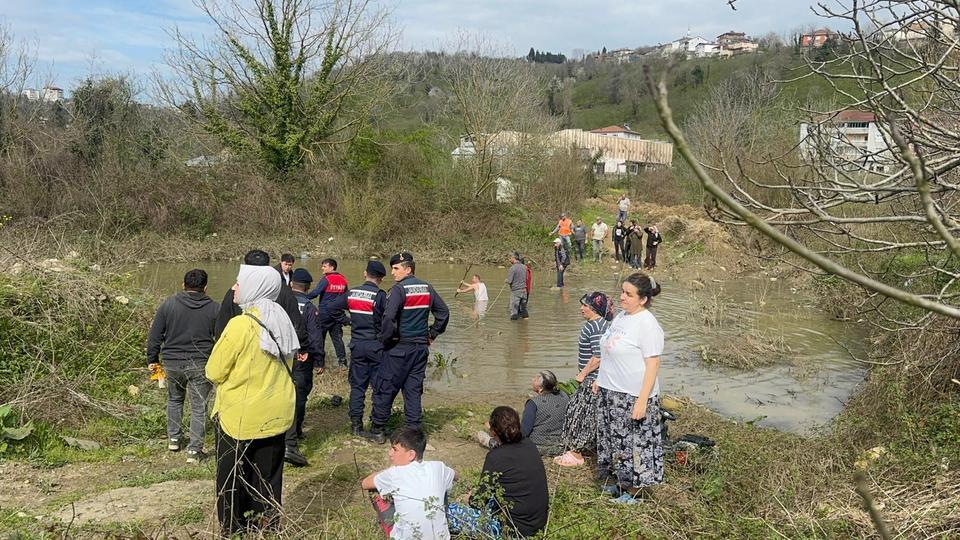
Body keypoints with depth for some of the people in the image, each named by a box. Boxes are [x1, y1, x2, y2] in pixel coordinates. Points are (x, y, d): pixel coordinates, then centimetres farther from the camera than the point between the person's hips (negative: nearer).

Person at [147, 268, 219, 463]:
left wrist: (152, 359, 12)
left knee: (174, 399, 25)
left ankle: (174, 439, 33)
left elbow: (155, 335, 1)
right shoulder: (214, 308, -4)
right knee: (199, 407, 6)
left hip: (173, 362, 2)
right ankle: (194, 450, 4)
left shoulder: (168, 304, -3)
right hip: (201, 364, -1)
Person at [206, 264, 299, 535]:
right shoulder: (281, 320, 1)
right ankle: (267, 526, 24)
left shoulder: (240, 325, -20)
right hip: (276, 414, 6)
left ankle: (233, 530, 21)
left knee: (232, 476, 11)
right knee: (268, 475, 15)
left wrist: (232, 377, 6)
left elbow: (214, 372, -13)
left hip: (240, 415, -6)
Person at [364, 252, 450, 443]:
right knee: (414, 389, 12)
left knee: (384, 388, 5)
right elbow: (443, 312, 14)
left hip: (399, 347, -6)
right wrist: (432, 334, 18)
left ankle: (377, 430, 12)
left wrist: (386, 338, -11)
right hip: (421, 347, 6)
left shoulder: (399, 289, -14)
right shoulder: (427, 288, 7)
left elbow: (388, 317, -25)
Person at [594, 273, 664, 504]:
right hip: (610, 391, 9)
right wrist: (600, 380, 19)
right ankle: (618, 482, 35)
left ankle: (632, 491, 18)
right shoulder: (621, 316, 7)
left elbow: (653, 364, -21)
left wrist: (642, 401, -23)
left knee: (632, 442, 3)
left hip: (632, 396, -9)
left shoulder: (647, 324, -19)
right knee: (612, 438, 18)